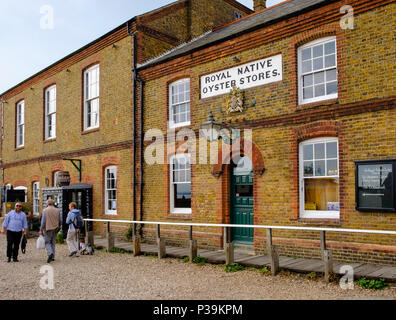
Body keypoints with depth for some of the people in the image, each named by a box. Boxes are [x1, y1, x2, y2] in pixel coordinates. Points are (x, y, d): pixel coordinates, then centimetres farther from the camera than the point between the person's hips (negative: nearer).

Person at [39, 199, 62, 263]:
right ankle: (53, 257, 13)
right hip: (55, 229, 3)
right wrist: (58, 227, 22)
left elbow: (43, 221, -8)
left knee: (47, 242, 3)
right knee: (53, 242, 12)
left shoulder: (45, 210, -5)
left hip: (48, 229, -3)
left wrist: (41, 230, -1)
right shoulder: (57, 210, 4)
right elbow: (60, 221, 6)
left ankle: (50, 253, -21)